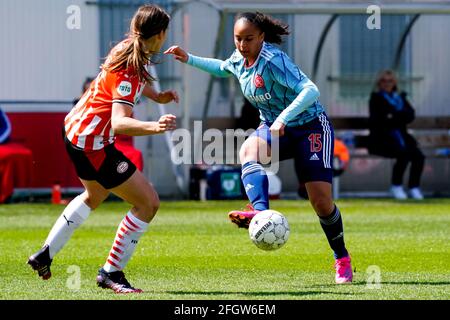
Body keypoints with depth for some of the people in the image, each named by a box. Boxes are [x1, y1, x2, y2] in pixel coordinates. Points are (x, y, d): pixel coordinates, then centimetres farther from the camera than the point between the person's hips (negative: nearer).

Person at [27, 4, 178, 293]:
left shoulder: (128, 50, 1)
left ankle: (45, 256, 41)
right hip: (93, 144, -10)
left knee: (94, 196, 35)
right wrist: (154, 127, -54)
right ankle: (112, 272, 2)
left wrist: (157, 96, 11)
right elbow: (119, 123, -38)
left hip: (76, 130, 10)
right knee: (148, 203, -6)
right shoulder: (130, 69, -27)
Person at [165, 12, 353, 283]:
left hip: (311, 126, -6)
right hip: (275, 128, 6)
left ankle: (342, 259, 9)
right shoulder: (238, 59, -2)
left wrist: (284, 117, -48)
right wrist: (190, 59, 17)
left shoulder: (273, 60, -25)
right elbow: (222, 68, 25)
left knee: (321, 200, -14)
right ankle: (260, 212, -52)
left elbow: (311, 90, -36)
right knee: (248, 151, -30)